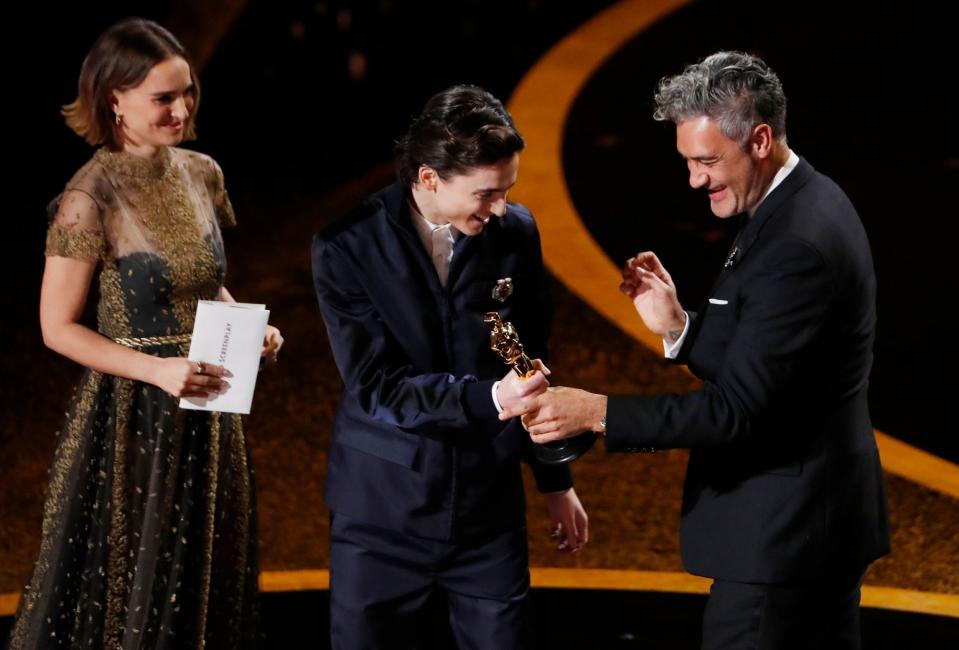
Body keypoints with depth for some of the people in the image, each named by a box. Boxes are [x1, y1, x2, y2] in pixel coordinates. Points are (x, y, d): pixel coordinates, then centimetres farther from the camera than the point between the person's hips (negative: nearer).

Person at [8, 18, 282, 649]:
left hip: (209, 411, 6)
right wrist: (159, 370, -23)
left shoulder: (202, 173, 2)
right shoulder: (92, 197, -17)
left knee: (208, 579, 16)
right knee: (128, 595, 5)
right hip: (134, 415, -6)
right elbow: (59, 327, -13)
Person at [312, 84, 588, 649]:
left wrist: (555, 478, 15)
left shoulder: (516, 232, -3)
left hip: (490, 506, 2)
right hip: (383, 511, -2)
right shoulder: (347, 246, -12)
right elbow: (376, 387, -16)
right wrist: (488, 398, -28)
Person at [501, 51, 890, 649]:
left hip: (782, 533, -10)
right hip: (823, 514, 10)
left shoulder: (796, 245, -24)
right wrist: (678, 326, -4)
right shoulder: (804, 207, 8)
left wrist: (596, 412, -23)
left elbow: (737, 409, -25)